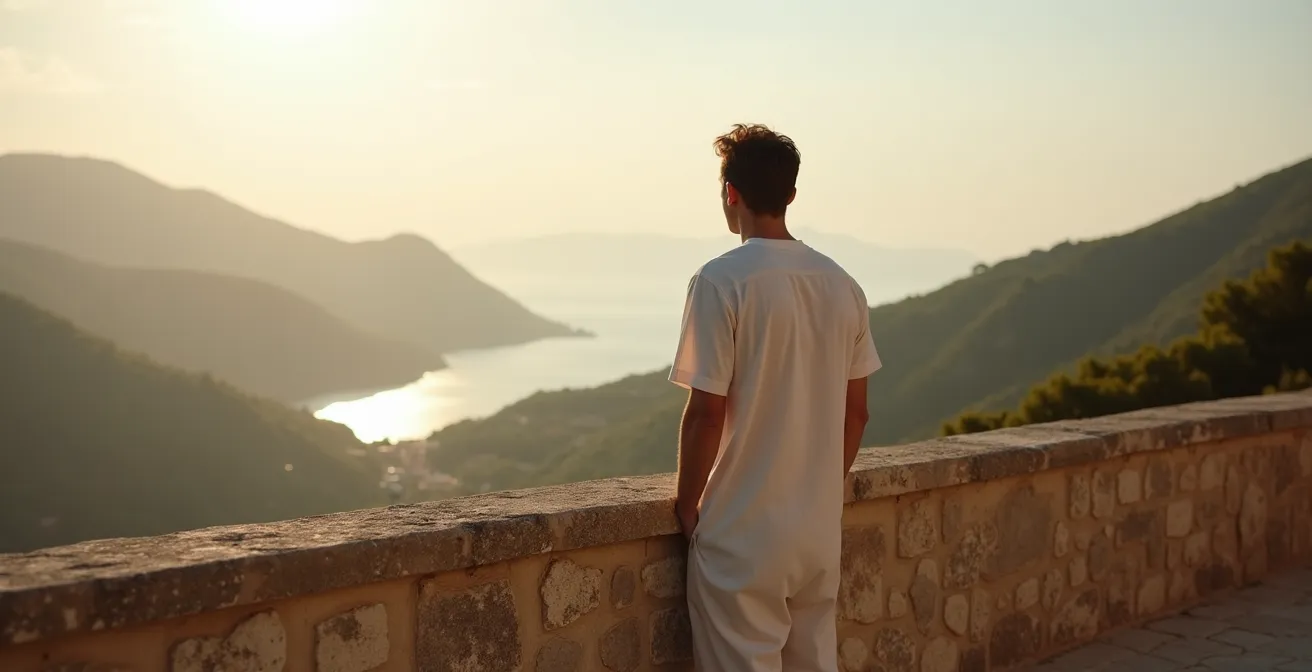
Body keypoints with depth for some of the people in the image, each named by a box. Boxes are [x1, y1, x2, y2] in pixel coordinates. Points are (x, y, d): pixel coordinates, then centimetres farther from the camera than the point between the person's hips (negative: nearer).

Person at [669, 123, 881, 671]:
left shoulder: (721, 281, -14)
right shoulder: (841, 284, 4)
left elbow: (706, 411, -16)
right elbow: (855, 412, 9)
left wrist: (687, 504, -3)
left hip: (741, 534, -6)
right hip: (821, 532, 6)